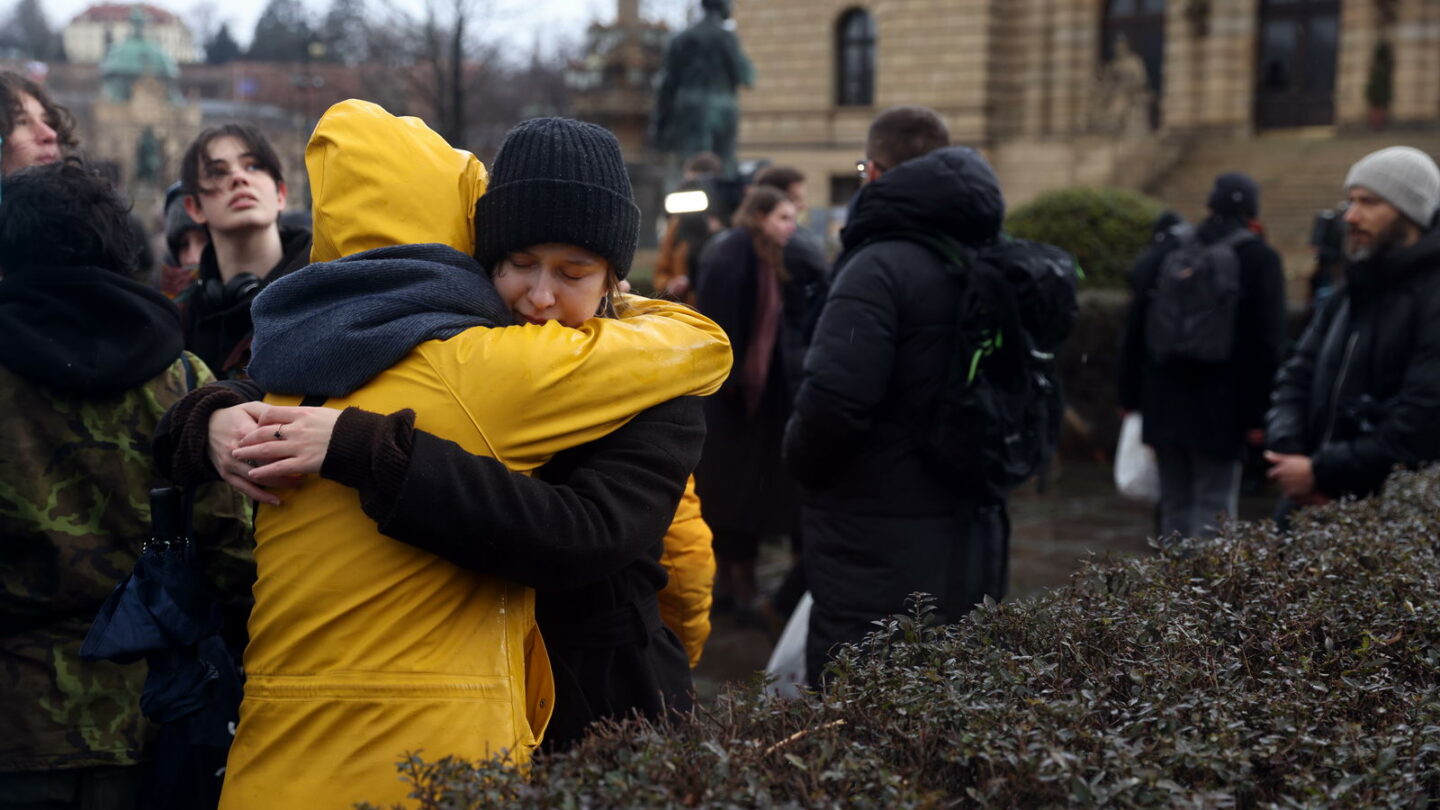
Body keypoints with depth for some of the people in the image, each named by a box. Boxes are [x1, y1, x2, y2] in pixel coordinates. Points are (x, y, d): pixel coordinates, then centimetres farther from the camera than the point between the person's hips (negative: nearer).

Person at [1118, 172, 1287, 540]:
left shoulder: (1165, 256, 11)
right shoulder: (1259, 260, -2)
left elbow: (1133, 333, 11)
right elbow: (1267, 346, -8)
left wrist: (1131, 397, 15)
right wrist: (1257, 415, -7)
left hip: (1164, 406, 4)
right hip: (1221, 411, -4)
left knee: (1174, 505, 15)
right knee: (1215, 509, -3)